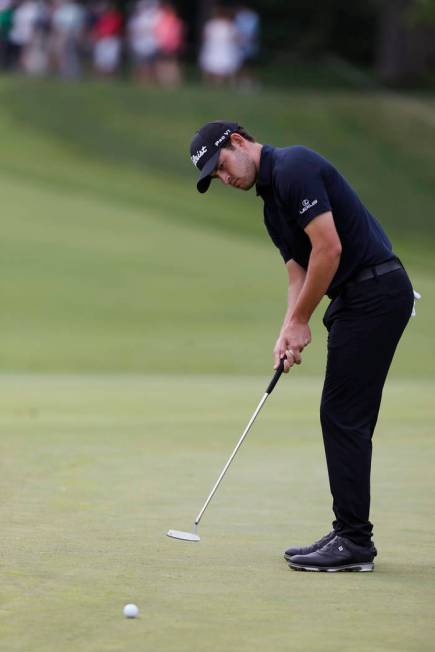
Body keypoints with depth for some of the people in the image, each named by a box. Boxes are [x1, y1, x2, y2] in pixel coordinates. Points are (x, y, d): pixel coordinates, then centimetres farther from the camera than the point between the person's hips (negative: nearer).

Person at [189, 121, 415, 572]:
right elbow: (299, 271, 16)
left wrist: (299, 322, -10)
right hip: (359, 297, 10)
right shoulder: (272, 202, 19)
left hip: (375, 292, -10)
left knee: (344, 414, -8)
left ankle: (353, 542, -5)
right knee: (344, 417, 11)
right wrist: (288, 331, -1)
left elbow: (329, 248, -19)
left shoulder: (293, 168, -13)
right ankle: (350, 534, 15)